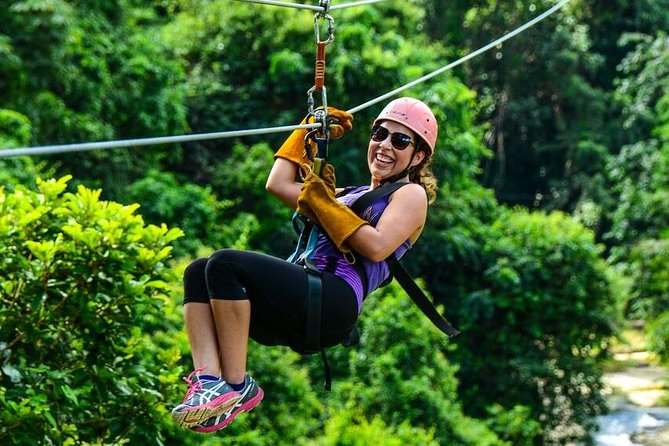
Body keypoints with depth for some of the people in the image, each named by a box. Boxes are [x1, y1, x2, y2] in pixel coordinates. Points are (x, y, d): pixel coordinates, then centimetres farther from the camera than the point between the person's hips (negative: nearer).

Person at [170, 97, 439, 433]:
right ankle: (207, 380, -27)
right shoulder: (350, 194, 33)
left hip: (334, 302, -8)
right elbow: (278, 183, 34)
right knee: (198, 272, -9)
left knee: (225, 264, -24)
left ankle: (237, 386, -22)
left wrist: (324, 203, -3)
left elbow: (377, 248, -9)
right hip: (300, 308, 8)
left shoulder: (411, 194, 11)